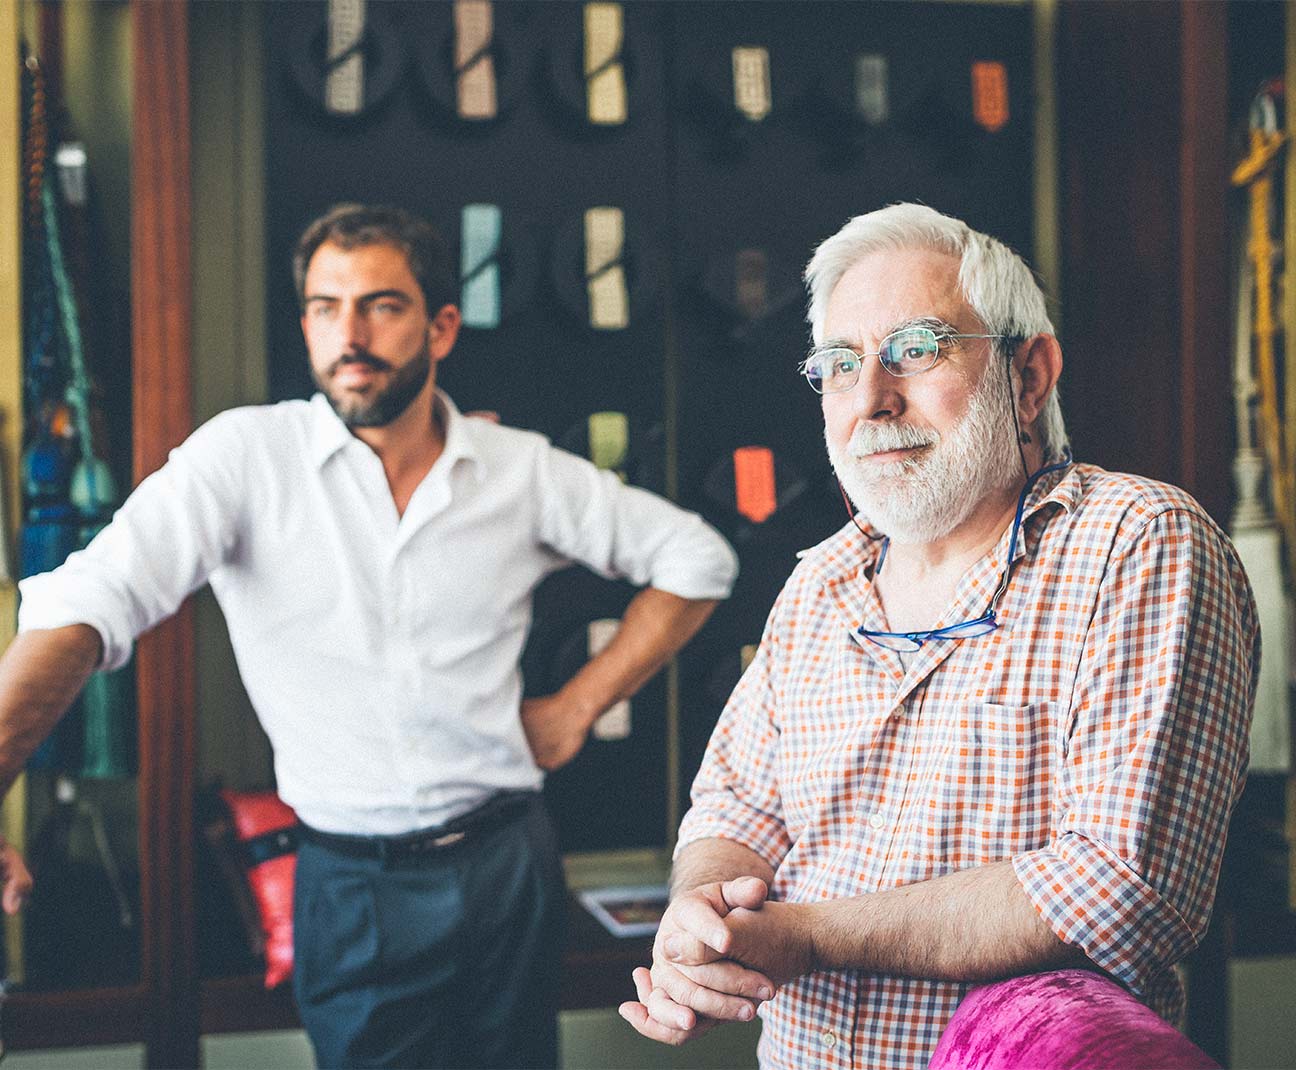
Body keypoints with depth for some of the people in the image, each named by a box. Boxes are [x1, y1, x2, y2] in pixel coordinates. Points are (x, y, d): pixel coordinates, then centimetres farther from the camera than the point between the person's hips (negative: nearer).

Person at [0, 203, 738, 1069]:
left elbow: (697, 559, 9)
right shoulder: (245, 455, -9)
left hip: (508, 863, 3)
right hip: (354, 891, -2)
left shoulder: (521, 468, -1)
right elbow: (88, 604, -22)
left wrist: (580, 706, 2)